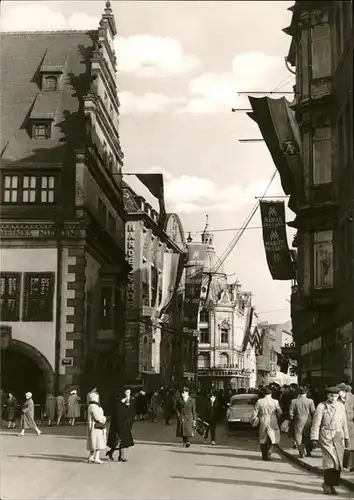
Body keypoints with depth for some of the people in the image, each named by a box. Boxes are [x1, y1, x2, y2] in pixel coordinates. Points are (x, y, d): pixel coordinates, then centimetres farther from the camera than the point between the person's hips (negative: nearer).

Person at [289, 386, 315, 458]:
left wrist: (292, 419, 13)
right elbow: (313, 412, -5)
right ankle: (308, 452, 23)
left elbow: (291, 413, -4)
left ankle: (301, 453, -5)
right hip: (308, 421, 1)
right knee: (308, 437, 17)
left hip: (298, 422, -1)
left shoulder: (294, 401, -6)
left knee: (299, 438, 7)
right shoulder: (310, 401, -7)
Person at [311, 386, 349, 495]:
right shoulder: (321, 406, -3)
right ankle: (327, 484, 0)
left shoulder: (341, 406, 10)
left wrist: (346, 438, 15)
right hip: (326, 436, -4)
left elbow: (344, 422, 16)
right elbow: (316, 423, -3)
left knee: (338, 462, 0)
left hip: (338, 437, 4)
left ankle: (332, 484, 12)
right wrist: (314, 438, -8)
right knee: (330, 460, -13)